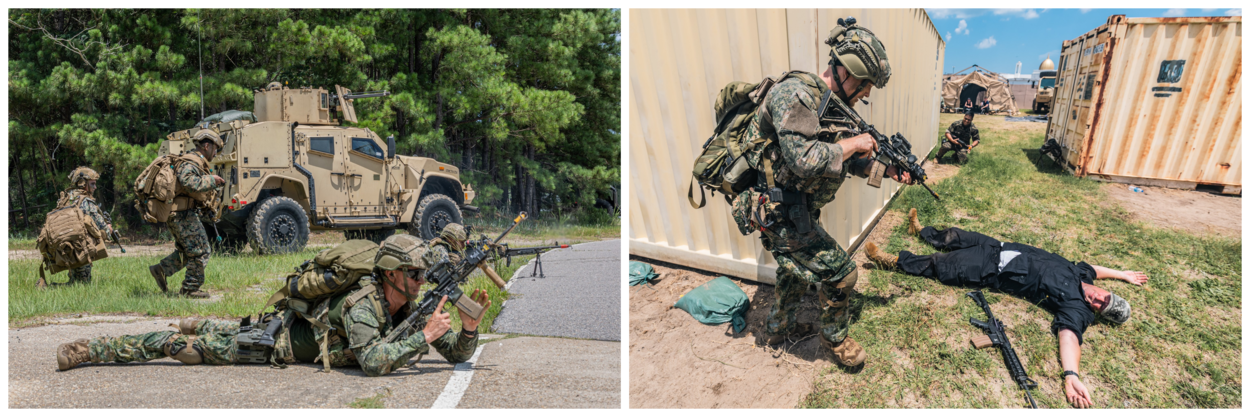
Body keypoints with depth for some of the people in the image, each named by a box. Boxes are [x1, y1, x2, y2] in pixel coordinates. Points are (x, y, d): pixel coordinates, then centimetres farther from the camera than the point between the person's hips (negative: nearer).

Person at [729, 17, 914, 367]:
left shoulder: (834, 107, 8)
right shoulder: (795, 93, -22)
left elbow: (846, 160, 20)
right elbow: (805, 159, -33)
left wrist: (887, 171, 12)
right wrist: (854, 143, -19)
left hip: (796, 212, 10)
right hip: (779, 214, -10)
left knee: (796, 267, 28)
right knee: (840, 272, -2)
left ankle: (778, 328, 48)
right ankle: (834, 339, 22)